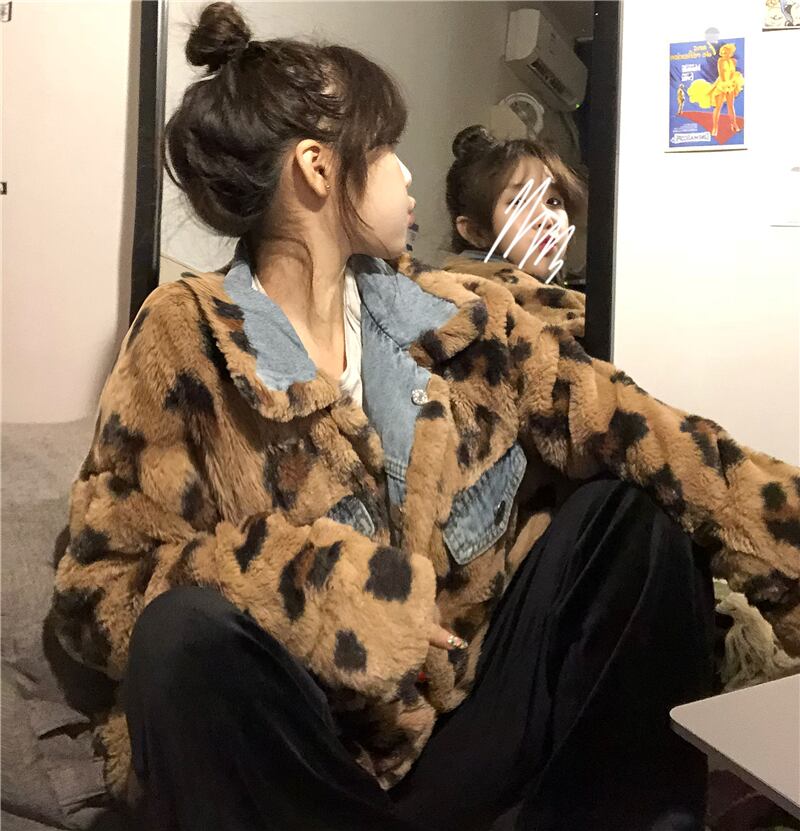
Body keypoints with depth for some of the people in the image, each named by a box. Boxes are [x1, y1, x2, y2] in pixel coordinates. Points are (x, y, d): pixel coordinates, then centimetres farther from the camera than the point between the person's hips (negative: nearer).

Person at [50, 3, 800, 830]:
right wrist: (311, 580, -27)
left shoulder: (458, 318, 1)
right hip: (299, 753, -3)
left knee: (633, 513, -10)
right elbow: (96, 586, -12)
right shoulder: (184, 341, -9)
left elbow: (641, 436, -6)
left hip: (475, 720, 4)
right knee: (190, 631, -32)